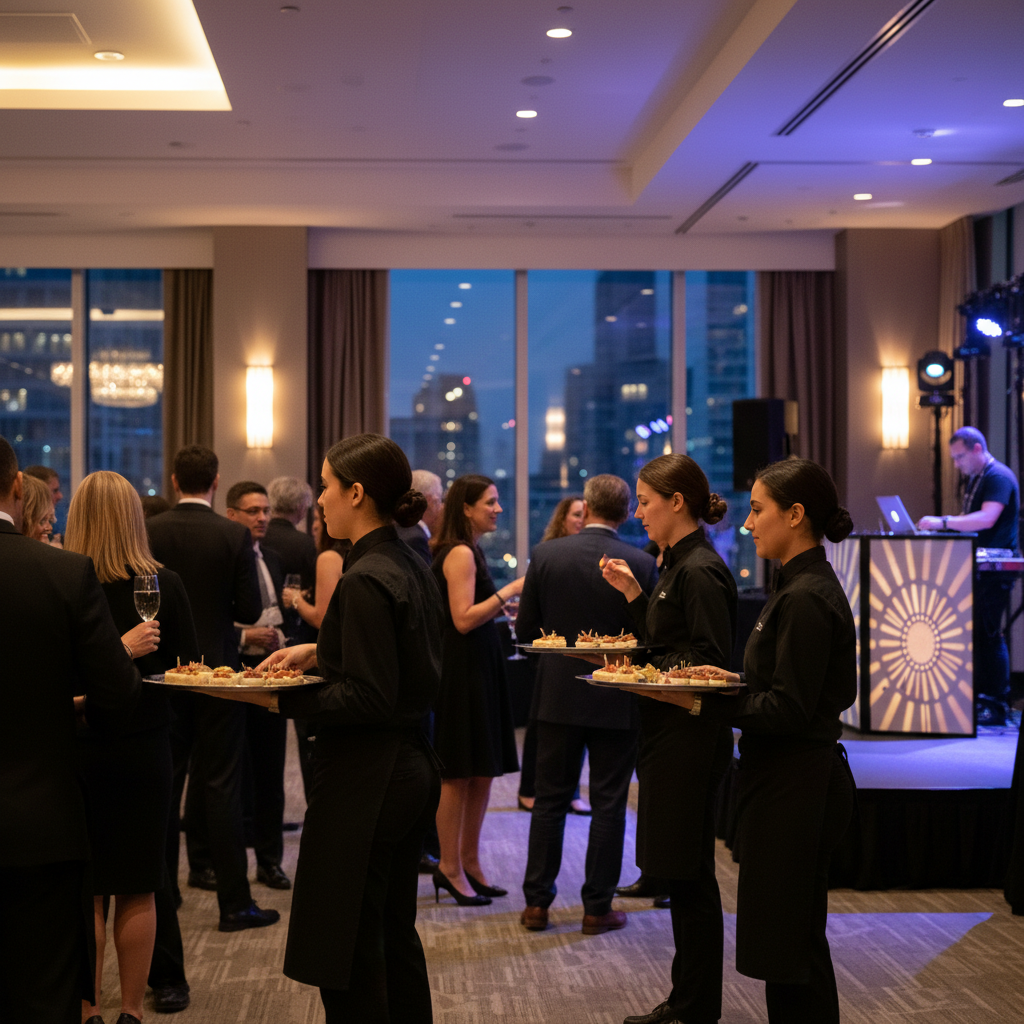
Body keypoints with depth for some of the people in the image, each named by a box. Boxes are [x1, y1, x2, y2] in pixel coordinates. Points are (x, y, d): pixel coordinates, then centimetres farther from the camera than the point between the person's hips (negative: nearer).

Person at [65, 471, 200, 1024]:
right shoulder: (164, 583, -9)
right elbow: (188, 664, 0)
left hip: (76, 747, -1)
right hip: (143, 746, 1)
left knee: (84, 891, 9)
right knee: (137, 890, 11)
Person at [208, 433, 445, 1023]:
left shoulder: (366, 580, -19)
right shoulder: (413, 568, 9)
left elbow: (368, 701, -21)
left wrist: (281, 701, -20)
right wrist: (319, 652, 12)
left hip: (365, 781, -10)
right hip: (412, 768, 10)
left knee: (349, 960, 0)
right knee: (395, 936, 20)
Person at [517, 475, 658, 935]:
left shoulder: (546, 554, -6)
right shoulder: (641, 563, -10)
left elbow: (525, 629, -2)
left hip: (558, 693, 2)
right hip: (617, 701, -1)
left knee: (550, 799, 12)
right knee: (609, 804, 7)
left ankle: (537, 902, 16)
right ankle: (598, 908, 11)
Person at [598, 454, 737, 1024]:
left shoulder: (700, 571, -16)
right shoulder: (680, 565, 14)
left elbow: (712, 665, -20)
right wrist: (633, 593, 12)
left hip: (691, 736, -10)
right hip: (670, 731, 10)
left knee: (689, 875, -1)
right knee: (680, 874, 15)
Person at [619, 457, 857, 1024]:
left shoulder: (806, 599, -19)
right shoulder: (803, 586, 13)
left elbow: (788, 711, -22)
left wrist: (700, 703, -21)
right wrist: (728, 680, 7)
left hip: (794, 781, -10)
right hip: (786, 779, 10)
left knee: (789, 945, -1)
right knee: (792, 940, 16)